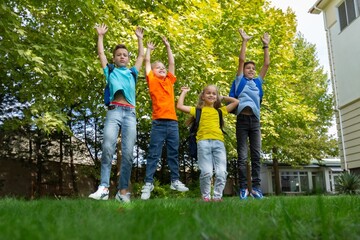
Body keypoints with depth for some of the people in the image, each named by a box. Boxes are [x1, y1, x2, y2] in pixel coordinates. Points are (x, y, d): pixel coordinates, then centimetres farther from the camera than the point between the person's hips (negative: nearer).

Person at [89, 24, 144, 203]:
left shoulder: (132, 73, 27)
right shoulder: (110, 72, 22)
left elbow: (141, 56, 35)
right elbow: (101, 53, 27)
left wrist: (140, 38, 43)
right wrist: (100, 35, 35)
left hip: (130, 113, 2)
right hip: (114, 111, -1)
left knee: (128, 152, -8)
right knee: (107, 148, -19)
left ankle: (123, 190, -5)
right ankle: (104, 187, -19)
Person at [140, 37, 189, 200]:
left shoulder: (170, 80, 16)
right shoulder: (152, 81, 6)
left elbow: (172, 63, 21)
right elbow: (147, 62, 10)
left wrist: (167, 46, 26)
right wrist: (149, 49, 25)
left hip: (172, 122, 4)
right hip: (158, 122, -4)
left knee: (173, 153, 10)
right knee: (154, 154, -1)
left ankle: (175, 181, 18)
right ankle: (148, 183, 3)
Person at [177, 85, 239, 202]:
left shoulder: (220, 111, 26)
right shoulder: (197, 110, 20)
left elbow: (236, 102, 32)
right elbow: (180, 106, 13)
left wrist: (222, 97, 35)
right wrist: (184, 92, 25)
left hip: (218, 143, 3)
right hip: (203, 142, -2)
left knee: (222, 172, -10)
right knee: (206, 172, -14)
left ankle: (217, 195, 3)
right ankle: (205, 196, 4)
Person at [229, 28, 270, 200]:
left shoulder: (258, 82, 21)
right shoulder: (240, 80, 12)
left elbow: (266, 64, 19)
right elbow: (241, 60, 5)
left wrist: (266, 46, 18)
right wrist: (244, 41, 6)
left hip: (255, 121, 3)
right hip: (242, 119, -3)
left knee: (256, 155, 0)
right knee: (242, 156, -3)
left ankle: (256, 187, 2)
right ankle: (243, 188, -1)